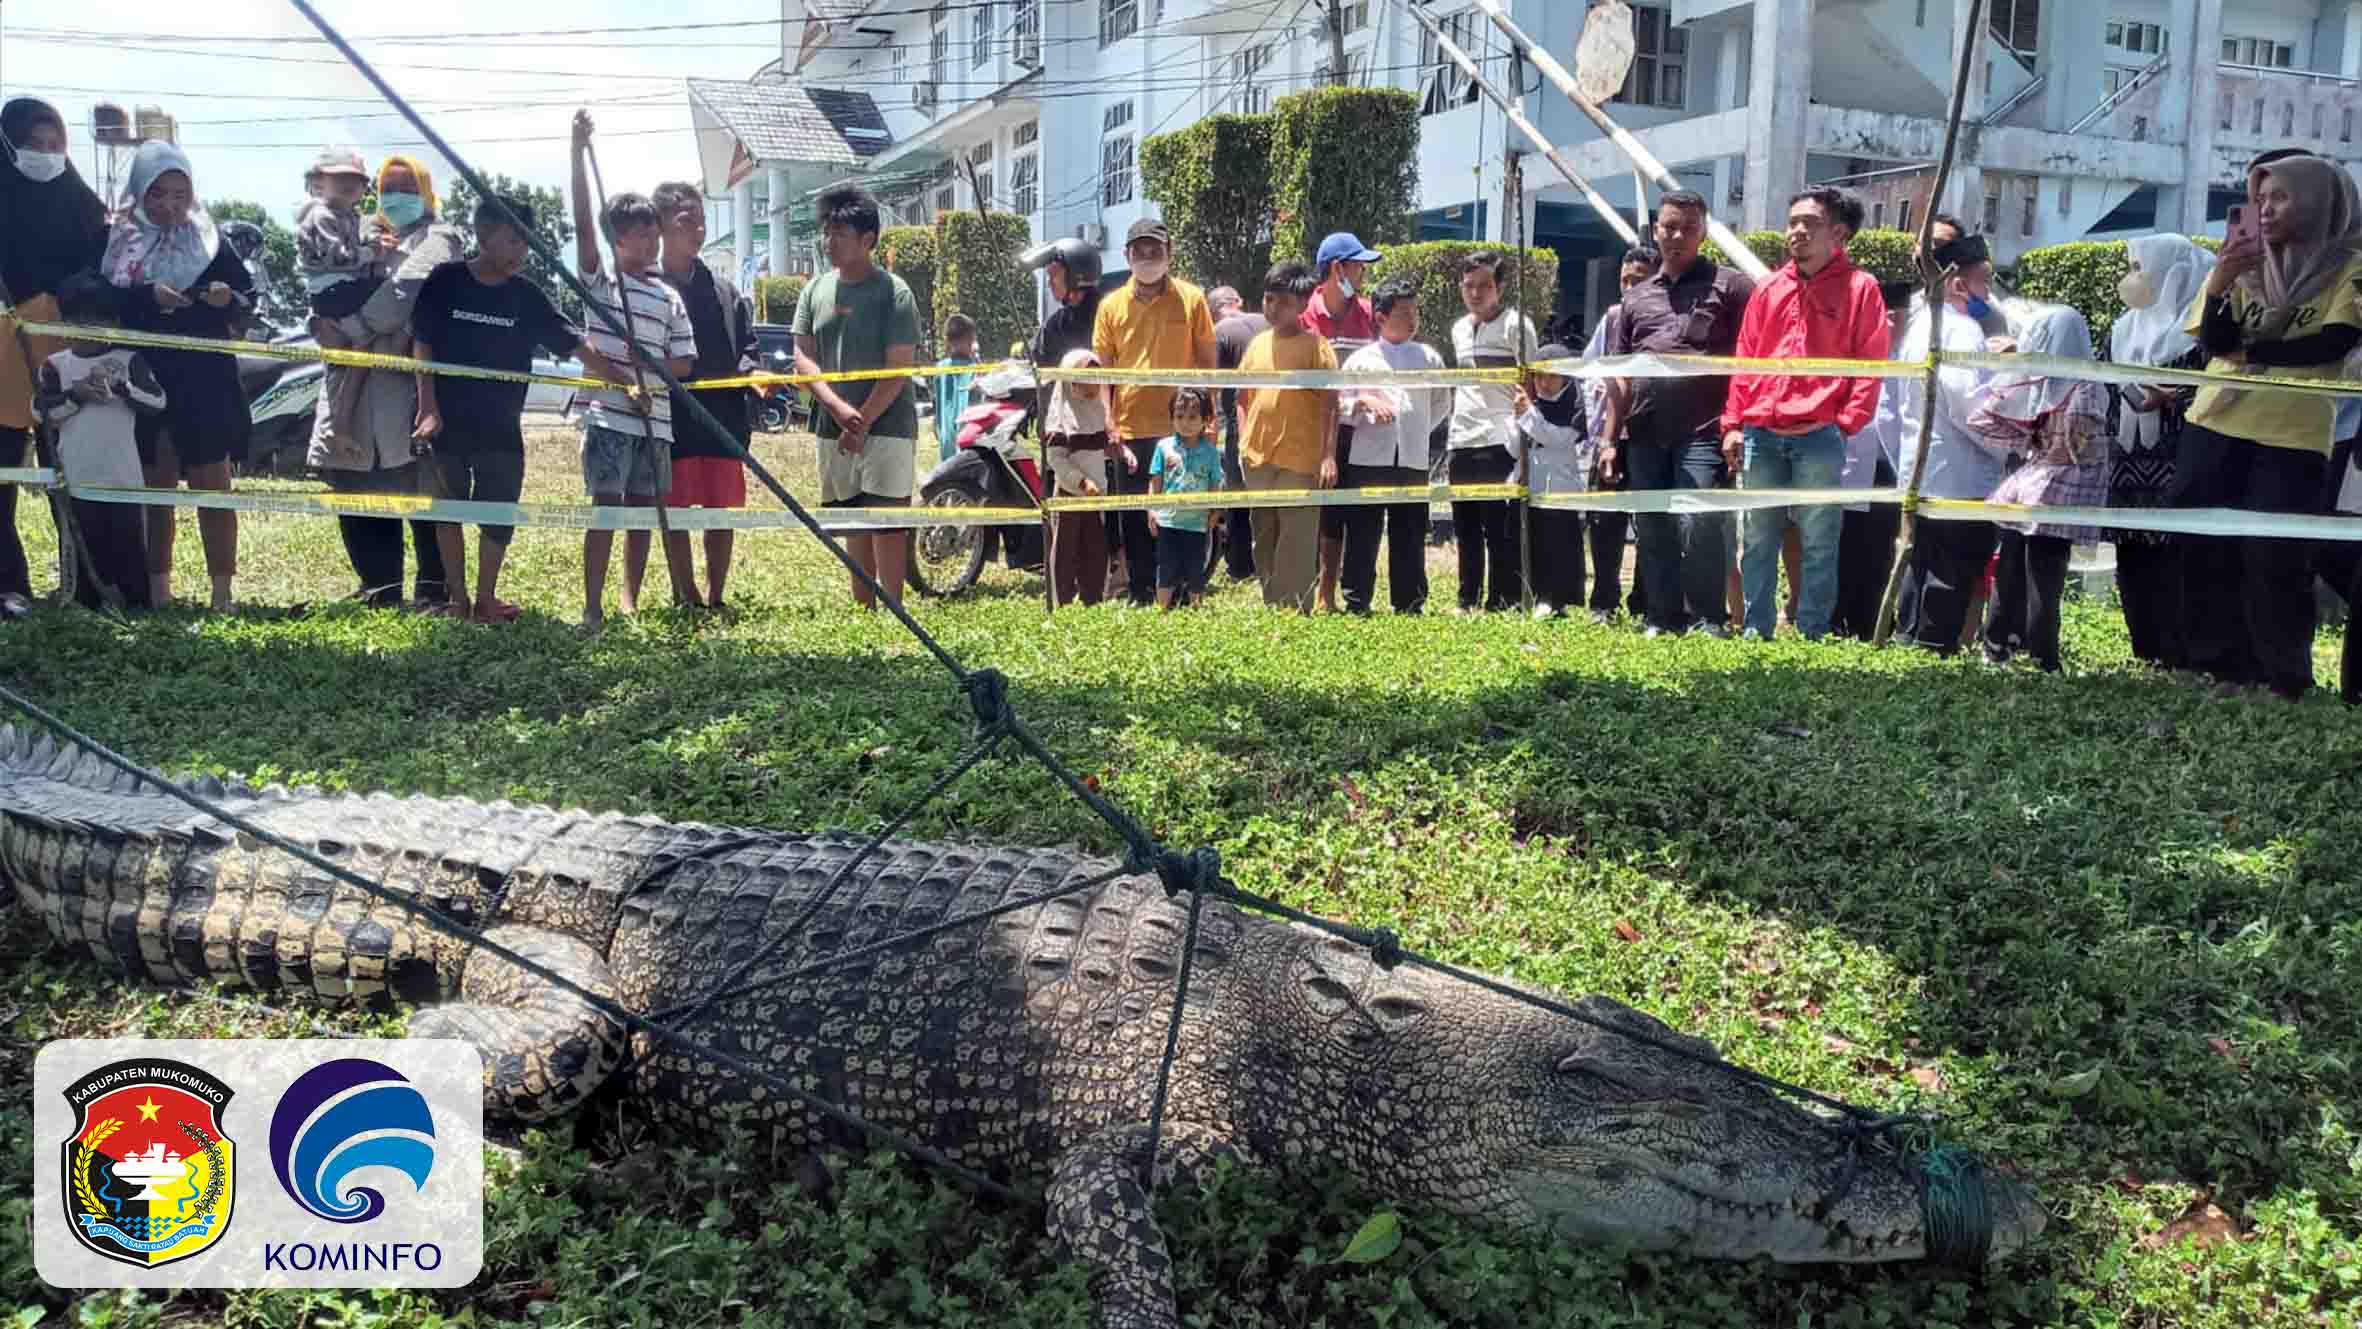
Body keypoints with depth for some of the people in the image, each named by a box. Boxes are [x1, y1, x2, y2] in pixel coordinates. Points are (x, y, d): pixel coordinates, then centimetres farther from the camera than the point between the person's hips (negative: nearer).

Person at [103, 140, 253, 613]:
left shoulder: (208, 238, 3)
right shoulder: (117, 240, 2)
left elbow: (248, 296, 5)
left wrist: (229, 298, -16)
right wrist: (148, 296, -21)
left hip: (205, 382, -1)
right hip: (144, 381, 1)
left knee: (213, 488, 0)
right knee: (155, 490, 8)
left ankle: (221, 593, 4)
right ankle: (157, 593, 16)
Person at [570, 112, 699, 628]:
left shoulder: (670, 299, 13)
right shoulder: (599, 282, 2)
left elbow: (683, 366, 10)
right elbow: (582, 224, -12)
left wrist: (644, 363, -9)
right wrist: (579, 153, -21)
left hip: (654, 419, 5)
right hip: (607, 415, -4)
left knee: (642, 509, 8)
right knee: (605, 508, -8)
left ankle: (630, 600, 17)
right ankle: (592, 608, -8)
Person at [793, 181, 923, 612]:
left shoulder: (893, 292, -7)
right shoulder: (816, 289, 10)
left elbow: (897, 369, -11)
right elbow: (803, 356, 4)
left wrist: (861, 422, -16)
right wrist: (838, 407, -12)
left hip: (886, 426, -6)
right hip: (832, 429, 6)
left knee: (887, 523, -7)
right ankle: (862, 610, 20)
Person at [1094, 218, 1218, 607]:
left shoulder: (1191, 299, 2)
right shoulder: (1111, 305, 6)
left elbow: (1207, 363, 6)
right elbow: (1102, 371, 7)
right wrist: (1108, 427, -2)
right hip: (1130, 432, 2)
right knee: (1134, 524, 7)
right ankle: (1141, 599, 19)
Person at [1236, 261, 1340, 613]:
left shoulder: (1315, 346, -6)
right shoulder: (1258, 343, 11)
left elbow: (1330, 403, -9)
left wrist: (1328, 455, -16)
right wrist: (1244, 442, 9)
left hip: (1299, 461, -6)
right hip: (1257, 460, 6)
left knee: (1296, 547, -5)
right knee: (1263, 544, 14)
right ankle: (1270, 611, 24)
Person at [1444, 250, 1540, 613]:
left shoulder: (1515, 324, -4)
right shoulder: (1459, 328, 16)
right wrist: (1455, 414, 17)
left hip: (1499, 442, -7)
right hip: (1462, 442, 7)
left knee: (1501, 529, -5)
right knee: (1466, 528, 11)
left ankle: (1503, 604, 1)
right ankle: (1468, 602, 20)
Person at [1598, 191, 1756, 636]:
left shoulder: (1729, 286, 4)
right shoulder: (1636, 298, 18)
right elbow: (1620, 375, 18)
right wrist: (1610, 438, 13)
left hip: (1702, 433, -5)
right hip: (1645, 436, 5)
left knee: (1699, 525, -13)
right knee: (1653, 533, 8)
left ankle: (1708, 622, -2)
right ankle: (1662, 621, 18)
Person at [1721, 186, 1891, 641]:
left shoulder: (1859, 288, 3)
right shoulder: (1770, 289, 15)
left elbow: (1870, 365, -1)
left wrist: (1846, 423, -10)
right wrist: (1733, 423, 6)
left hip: (1820, 438, -4)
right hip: (1760, 435, 4)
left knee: (1818, 544, 0)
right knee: (1758, 539, 8)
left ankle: (1812, 636, 6)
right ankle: (1756, 632, 16)